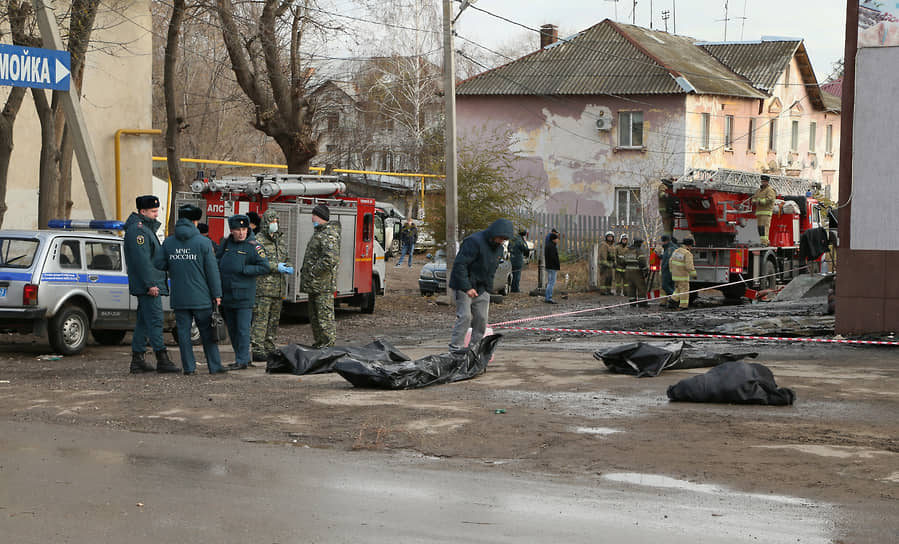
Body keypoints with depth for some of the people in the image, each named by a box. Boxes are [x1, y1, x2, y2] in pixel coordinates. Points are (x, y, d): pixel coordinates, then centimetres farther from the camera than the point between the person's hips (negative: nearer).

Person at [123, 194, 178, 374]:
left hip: (148, 285, 11)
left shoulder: (146, 228, 21)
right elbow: (141, 259, -21)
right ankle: (162, 360, -12)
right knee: (155, 320, -11)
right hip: (147, 285, -11)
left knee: (143, 322, 11)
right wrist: (150, 284, -24)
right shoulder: (137, 229, -13)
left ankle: (137, 359, 14)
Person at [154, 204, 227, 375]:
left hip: (179, 297, 2)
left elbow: (158, 263, 2)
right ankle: (214, 366, 8)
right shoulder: (203, 242, -6)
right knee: (207, 332, 6)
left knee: (183, 331, 6)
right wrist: (216, 294, -1)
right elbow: (212, 270, -6)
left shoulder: (168, 242, 3)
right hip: (200, 296, -2)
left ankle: (189, 367, 6)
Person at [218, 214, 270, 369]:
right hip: (227, 295, 7)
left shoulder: (252, 246, -8)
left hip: (244, 296, -7)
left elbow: (264, 267, -12)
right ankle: (245, 358, 22)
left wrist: (243, 270, -15)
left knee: (243, 328, -6)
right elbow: (217, 260, 24)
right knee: (232, 329, 13)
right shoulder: (226, 243, 9)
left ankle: (242, 360, -1)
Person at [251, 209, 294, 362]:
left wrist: (288, 268, 2)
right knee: (260, 319, -9)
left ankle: (269, 348, 19)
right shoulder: (258, 240, -6)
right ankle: (257, 350, -9)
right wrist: (276, 267, -18)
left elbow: (286, 258, 25)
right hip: (263, 287, -7)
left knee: (274, 320, 11)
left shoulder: (281, 240, 17)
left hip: (278, 287, 7)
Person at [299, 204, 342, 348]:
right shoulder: (319, 232, 18)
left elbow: (330, 259, -27)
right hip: (314, 286, 11)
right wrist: (305, 271, 16)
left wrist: (313, 272, -20)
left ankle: (328, 347, -5)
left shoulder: (329, 235, -16)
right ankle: (318, 344, 24)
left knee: (325, 318, -8)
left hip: (323, 287, -11)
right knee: (314, 318, 16)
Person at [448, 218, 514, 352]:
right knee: (465, 316, -14)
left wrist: (487, 289, 11)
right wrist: (467, 288, -25)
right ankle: (455, 348, -10)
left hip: (481, 290, 8)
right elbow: (459, 265, -23)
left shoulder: (498, 248, 8)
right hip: (463, 286, -8)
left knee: (481, 319, 3)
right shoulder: (474, 242, -19)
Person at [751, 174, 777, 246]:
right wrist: (755, 201, -5)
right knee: (760, 227, 5)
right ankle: (766, 241, 10)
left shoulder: (770, 190, -4)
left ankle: (764, 242, -20)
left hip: (766, 211, -8)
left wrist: (760, 201, -20)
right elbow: (754, 198, 19)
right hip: (759, 211, 8)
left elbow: (769, 199, -18)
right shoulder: (759, 190, 21)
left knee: (764, 226, -15)